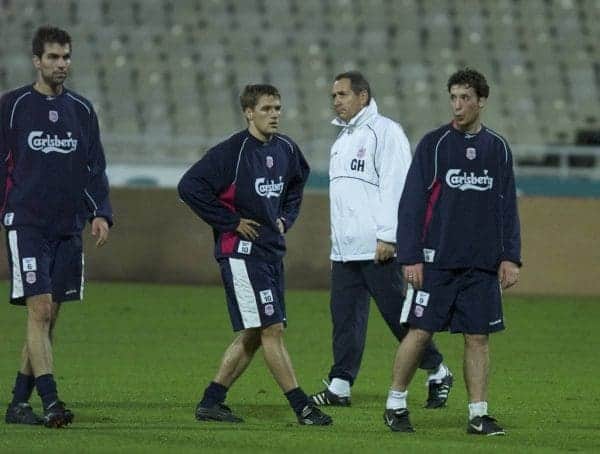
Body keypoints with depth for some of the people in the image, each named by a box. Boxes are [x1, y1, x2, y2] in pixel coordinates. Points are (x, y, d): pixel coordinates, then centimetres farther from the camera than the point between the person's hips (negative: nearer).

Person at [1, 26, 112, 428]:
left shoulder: (82, 110, 11)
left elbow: (95, 169, 14)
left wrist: (101, 213, 1)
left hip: (69, 229, 5)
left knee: (50, 316, 5)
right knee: (39, 309, -15)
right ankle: (50, 401, -20)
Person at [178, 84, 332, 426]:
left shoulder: (286, 150, 8)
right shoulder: (233, 151, -14)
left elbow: (297, 184, 31)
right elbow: (190, 186, -19)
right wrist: (231, 222, -15)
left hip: (272, 250, 8)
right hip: (241, 251, -8)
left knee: (253, 334, 9)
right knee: (271, 328, -8)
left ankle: (211, 401, 17)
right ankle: (302, 407, -8)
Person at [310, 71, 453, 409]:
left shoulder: (385, 132, -7)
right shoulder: (343, 139, 21)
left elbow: (396, 186, -14)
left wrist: (387, 236, -20)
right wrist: (338, 236, 18)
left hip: (378, 249, -8)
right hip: (345, 249, 8)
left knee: (398, 314, -4)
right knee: (345, 317, 3)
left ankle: (438, 374, 10)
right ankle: (340, 387, 4)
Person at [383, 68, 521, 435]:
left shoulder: (498, 148, 9)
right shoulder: (434, 144, -1)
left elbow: (508, 207, 12)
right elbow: (411, 204, -3)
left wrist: (511, 257, 4)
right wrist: (411, 258, -9)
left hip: (483, 265, 3)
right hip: (437, 262, -3)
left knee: (479, 337, 2)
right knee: (421, 332, -3)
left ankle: (479, 414, 7)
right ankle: (396, 405, 11)